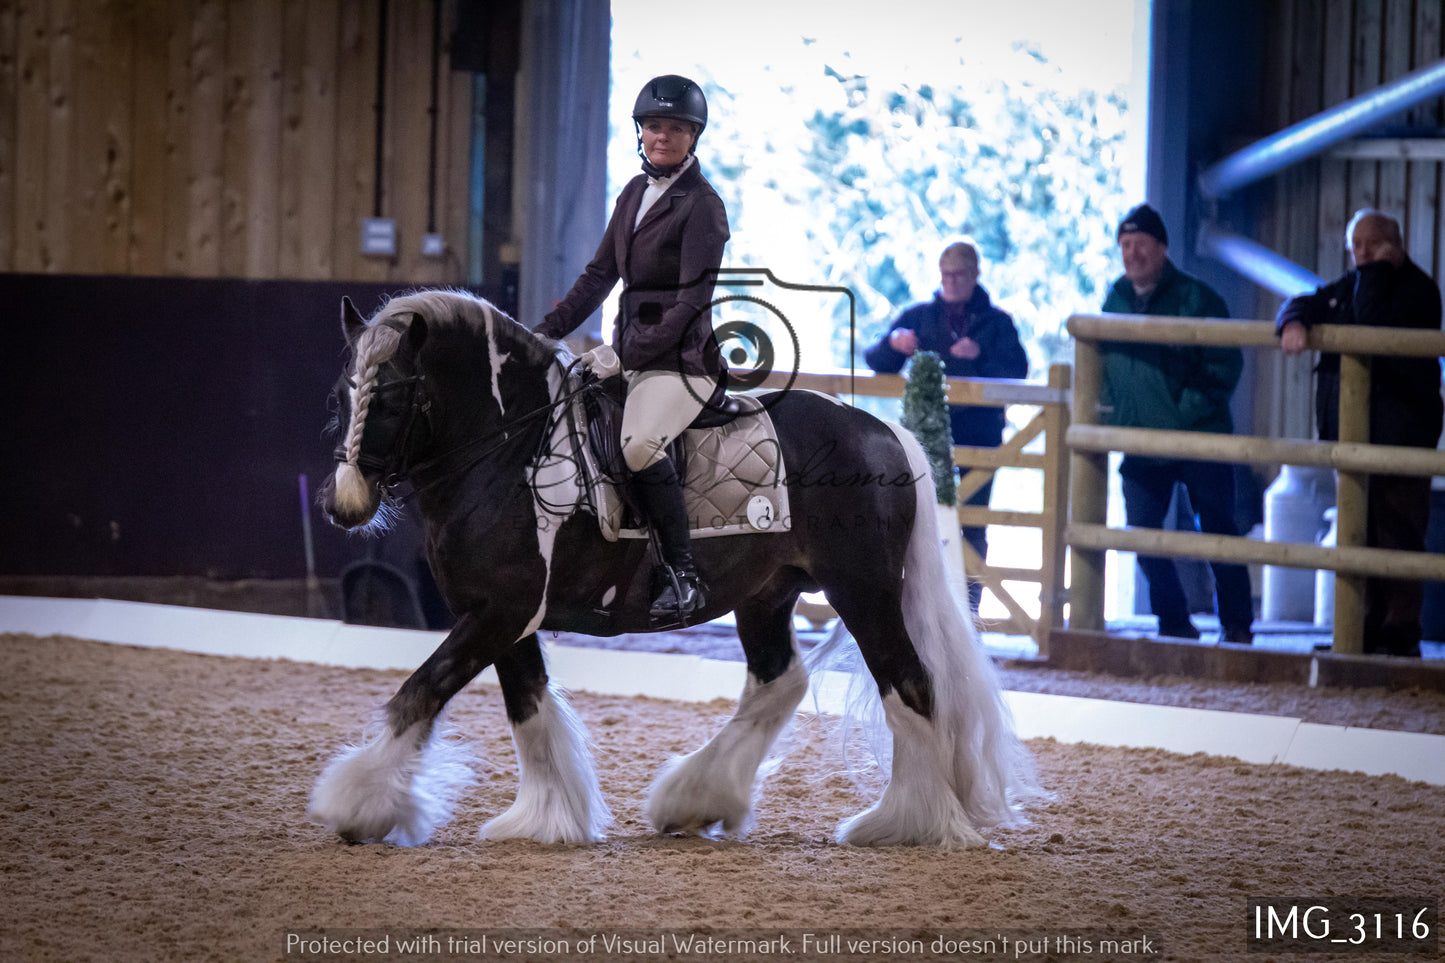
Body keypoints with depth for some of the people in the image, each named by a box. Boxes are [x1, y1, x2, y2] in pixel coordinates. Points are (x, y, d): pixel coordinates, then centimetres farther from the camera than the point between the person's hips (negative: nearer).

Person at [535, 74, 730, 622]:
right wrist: (548, 331, 9)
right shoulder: (636, 193, 15)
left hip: (681, 356, -9)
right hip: (631, 348, 9)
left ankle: (683, 574, -25)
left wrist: (626, 352, -20)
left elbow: (692, 298, -15)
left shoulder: (701, 204, -9)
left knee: (639, 445, -32)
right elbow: (601, 274, 19)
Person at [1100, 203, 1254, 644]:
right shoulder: (1116, 301, 12)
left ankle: (1237, 625, 3)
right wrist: (1110, 406, 7)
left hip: (1199, 441, -5)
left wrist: (1193, 409, -14)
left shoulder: (1195, 297, -4)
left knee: (1218, 532, -3)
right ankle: (1173, 622, 13)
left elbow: (1226, 364, -6)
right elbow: (1102, 364, 23)